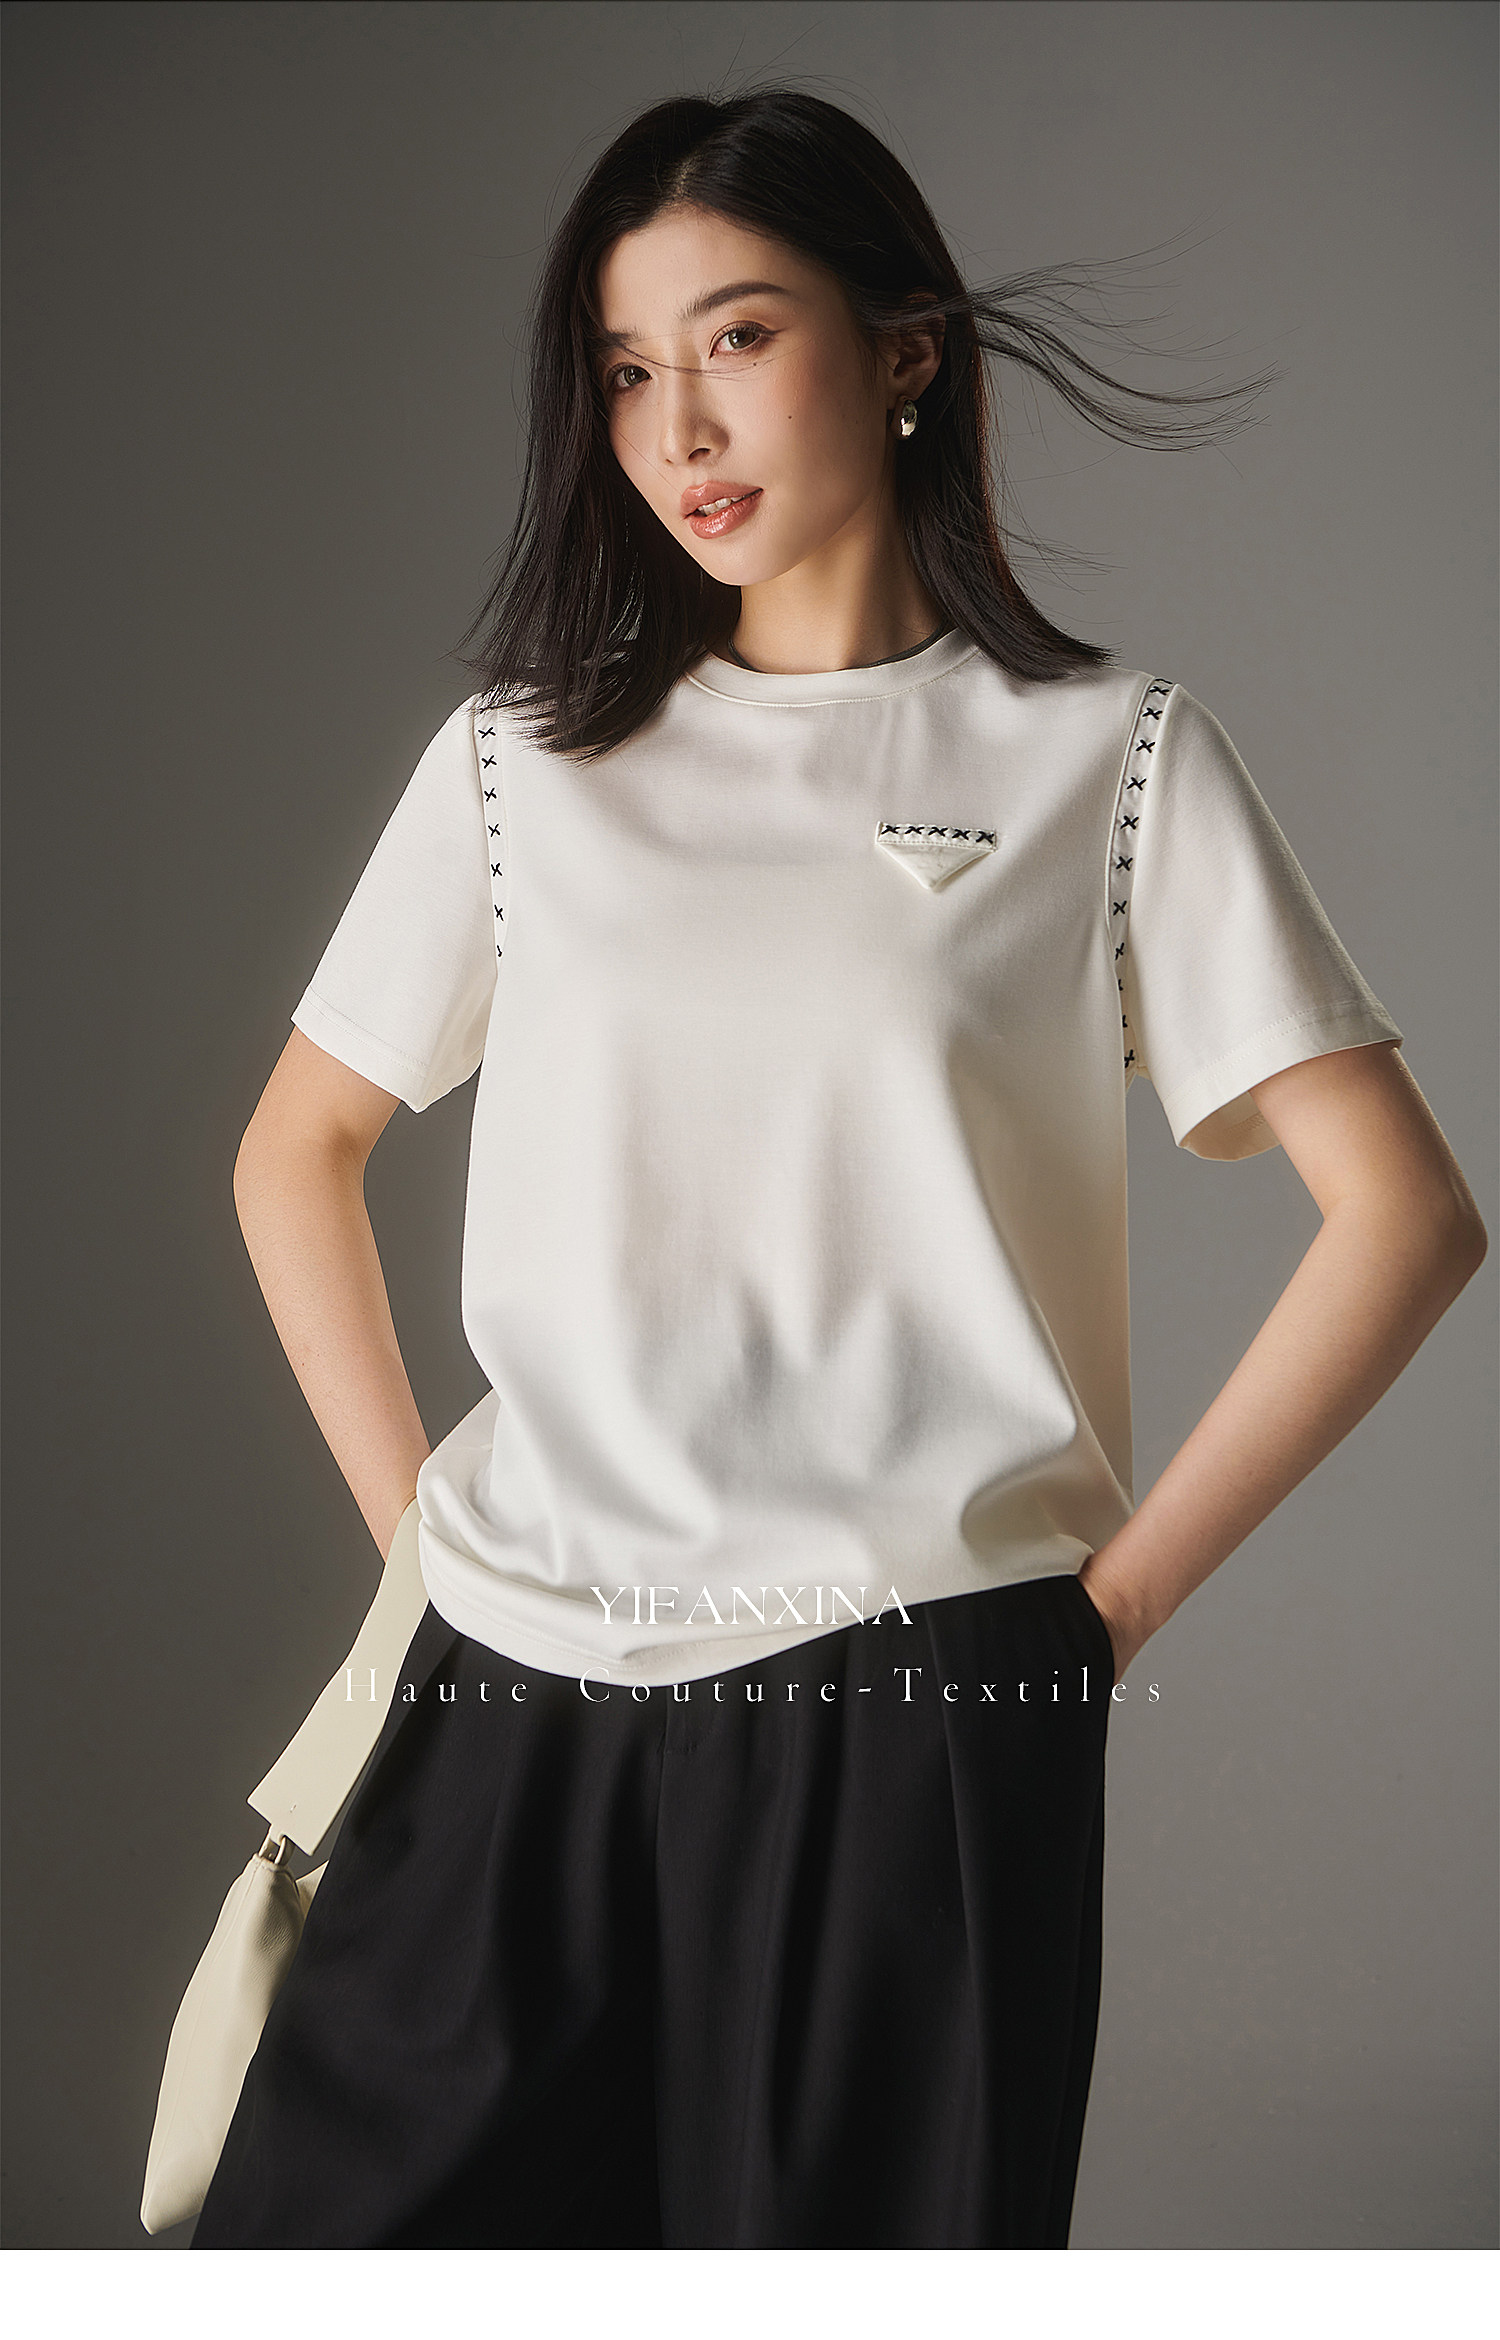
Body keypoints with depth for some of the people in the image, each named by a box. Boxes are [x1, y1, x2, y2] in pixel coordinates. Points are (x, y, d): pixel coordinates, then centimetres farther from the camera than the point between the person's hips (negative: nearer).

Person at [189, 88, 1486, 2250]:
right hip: (519, 1714, 3)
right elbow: (297, 1154, 19)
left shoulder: (1107, 758, 2)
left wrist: (1126, 1584, -4)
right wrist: (411, 1517, 9)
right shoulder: (520, 760, 10)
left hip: (919, 1731, -2)